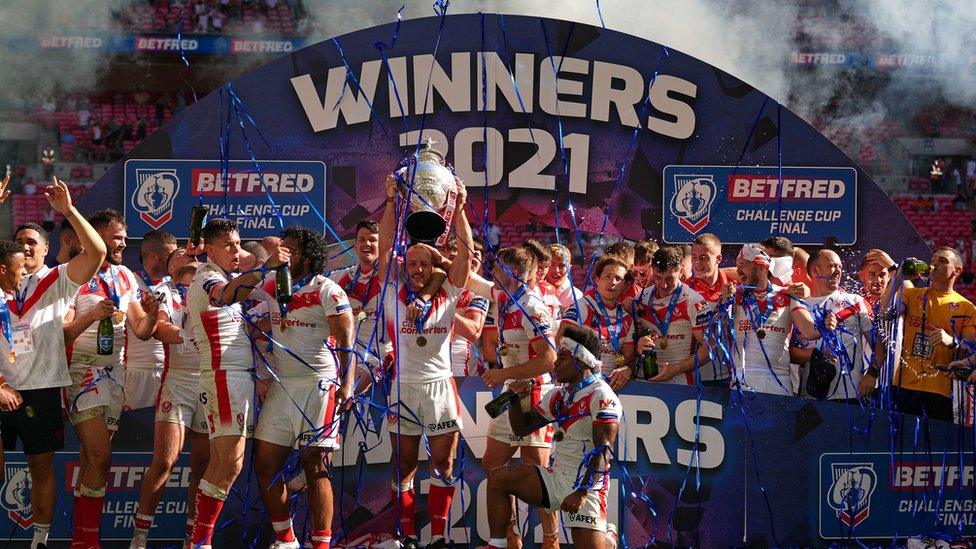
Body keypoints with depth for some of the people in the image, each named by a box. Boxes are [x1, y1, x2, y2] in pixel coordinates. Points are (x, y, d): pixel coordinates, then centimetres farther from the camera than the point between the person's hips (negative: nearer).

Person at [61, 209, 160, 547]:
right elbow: (61, 334, -14)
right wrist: (91, 316, -29)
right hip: (83, 371, -6)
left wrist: (151, 316, -10)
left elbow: (140, 331, 10)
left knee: (91, 457, 7)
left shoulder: (125, 277, 10)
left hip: (115, 372, 6)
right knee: (100, 456, -16)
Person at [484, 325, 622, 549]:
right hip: (556, 477, 7)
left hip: (587, 486, -7)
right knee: (497, 478, -6)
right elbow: (521, 427, 21)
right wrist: (515, 398, 1)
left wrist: (581, 492, -28)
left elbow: (603, 450, -21)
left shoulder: (601, 396, -13)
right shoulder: (558, 395, 12)